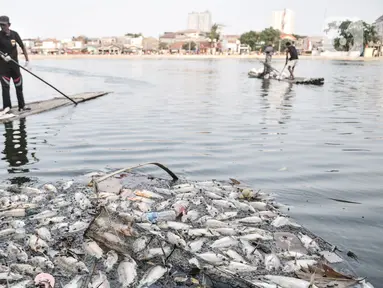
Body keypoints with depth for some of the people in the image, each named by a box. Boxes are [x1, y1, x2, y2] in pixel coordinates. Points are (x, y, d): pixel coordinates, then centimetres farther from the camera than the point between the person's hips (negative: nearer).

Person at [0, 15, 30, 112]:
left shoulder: (14, 34, -1)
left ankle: (22, 106, 18)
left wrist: (27, 60, 2)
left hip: (14, 63, 3)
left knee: (19, 86, 9)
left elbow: (22, 46, 5)